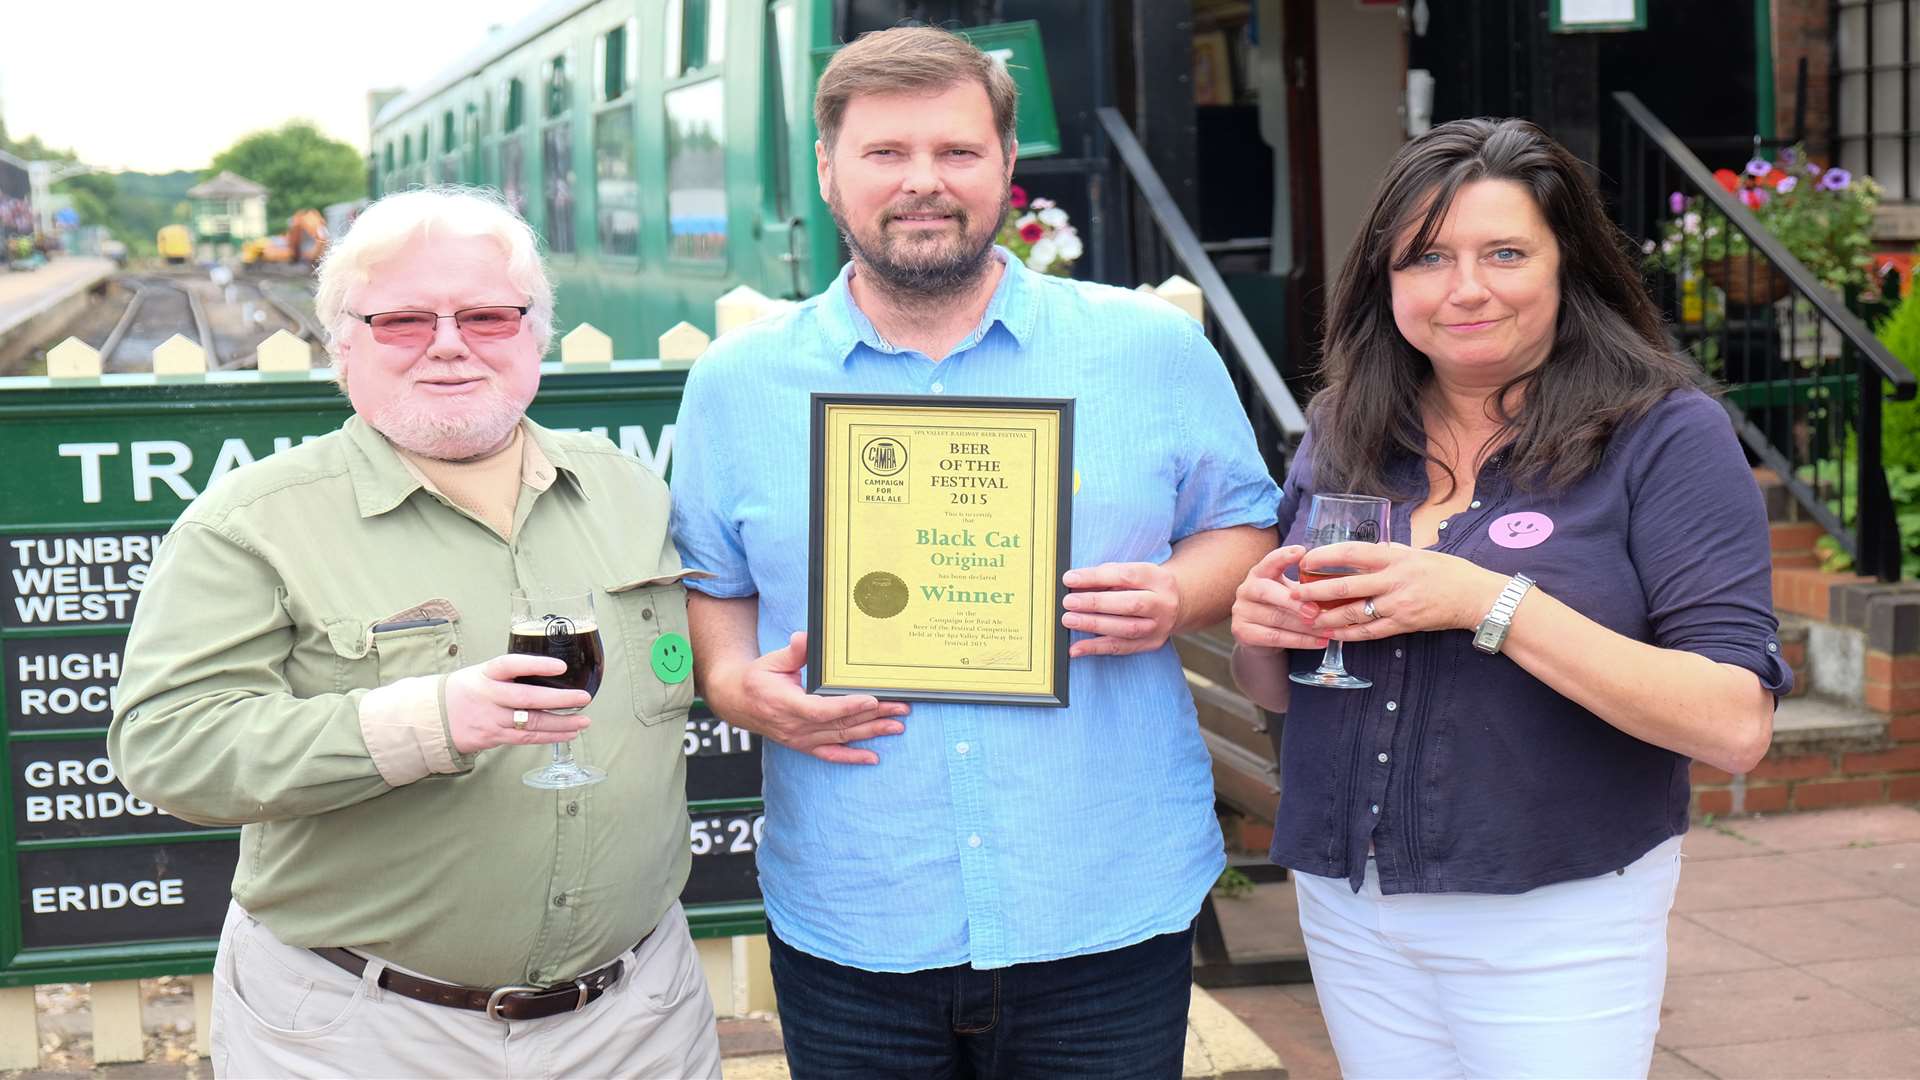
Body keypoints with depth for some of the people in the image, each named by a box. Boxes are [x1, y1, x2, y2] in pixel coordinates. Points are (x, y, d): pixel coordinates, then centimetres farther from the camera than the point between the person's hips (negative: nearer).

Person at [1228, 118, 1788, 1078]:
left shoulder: (1666, 438, -10)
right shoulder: (1341, 433, 4)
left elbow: (1736, 727, -18)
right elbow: (1274, 692, 14)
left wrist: (1490, 604, -24)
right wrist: (1261, 632, -10)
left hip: (1556, 921, -4)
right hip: (1347, 909, 4)